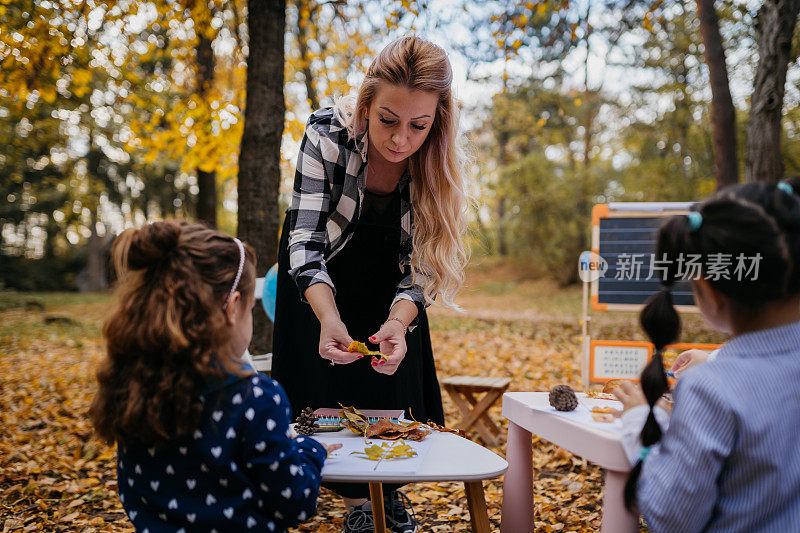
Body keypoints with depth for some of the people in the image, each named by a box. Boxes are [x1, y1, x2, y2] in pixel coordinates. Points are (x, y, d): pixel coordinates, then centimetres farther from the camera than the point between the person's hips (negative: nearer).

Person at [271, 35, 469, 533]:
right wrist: (329, 320, -51)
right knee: (333, 389, -1)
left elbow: (423, 261, -25)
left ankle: (389, 491, 30)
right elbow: (306, 241, -35)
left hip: (388, 283, 2)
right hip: (321, 282, -2)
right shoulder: (327, 134, -34)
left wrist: (399, 322, -44)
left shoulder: (437, 160, -27)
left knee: (393, 385, 7)